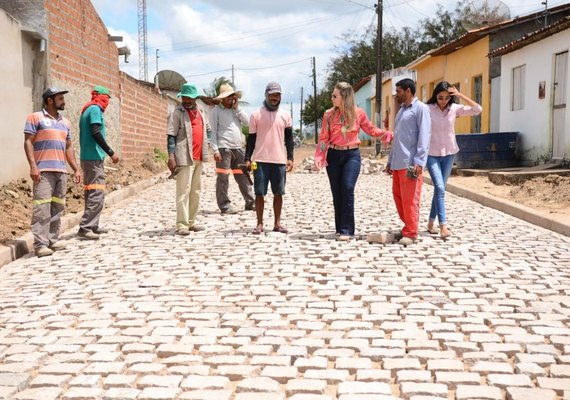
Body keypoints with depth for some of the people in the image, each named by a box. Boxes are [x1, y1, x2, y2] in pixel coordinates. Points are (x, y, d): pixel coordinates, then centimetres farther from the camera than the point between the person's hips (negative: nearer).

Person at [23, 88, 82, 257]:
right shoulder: (35, 118, 2)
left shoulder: (65, 122, 20)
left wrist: (76, 169, 15)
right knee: (42, 207, -10)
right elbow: (28, 142, -4)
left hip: (61, 171, 6)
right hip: (43, 170, -6)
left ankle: (53, 240, 12)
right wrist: (33, 166, -15)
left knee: (58, 207, 6)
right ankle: (40, 244, -10)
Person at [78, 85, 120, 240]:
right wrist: (111, 153, -18)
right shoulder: (95, 109, -9)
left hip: (87, 157, 10)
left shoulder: (87, 110, 19)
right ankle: (84, 229, -15)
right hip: (94, 158, -10)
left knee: (92, 193, 14)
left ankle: (92, 226, 17)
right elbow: (96, 133, -20)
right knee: (97, 194, -12)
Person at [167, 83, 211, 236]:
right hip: (184, 158, -7)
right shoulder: (177, 113, -6)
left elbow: (207, 129, 27)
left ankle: (191, 222, 18)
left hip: (198, 157, 7)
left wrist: (205, 144, 12)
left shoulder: (200, 111, 13)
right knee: (183, 191, -9)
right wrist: (171, 157, -19)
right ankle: (181, 225, -8)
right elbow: (171, 136, -10)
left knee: (195, 191, 10)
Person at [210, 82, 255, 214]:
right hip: (224, 148, -6)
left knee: (243, 176, 8)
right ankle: (224, 205, 3)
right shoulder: (216, 111, 1)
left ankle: (250, 203, 13)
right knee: (223, 178, -2)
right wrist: (215, 150, -12)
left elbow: (246, 122, 5)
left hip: (238, 148, 6)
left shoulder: (236, 109, 19)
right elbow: (213, 131, -4)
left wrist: (237, 108, 0)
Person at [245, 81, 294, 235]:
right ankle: (259, 224, 7)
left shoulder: (285, 115, 8)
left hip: (280, 160, 2)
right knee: (260, 193, 0)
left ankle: (277, 223, 15)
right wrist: (247, 159, -3)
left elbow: (289, 138, 10)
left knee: (278, 193, 6)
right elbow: (251, 139, 4)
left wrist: (290, 158, 1)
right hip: (260, 160, -2)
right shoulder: (256, 115, 2)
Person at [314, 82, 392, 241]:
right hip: (333, 155, 2)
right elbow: (324, 138, 1)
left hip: (352, 155, -2)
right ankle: (340, 228, 16)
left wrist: (390, 134, 2)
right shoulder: (329, 114, 0)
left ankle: (347, 230, -10)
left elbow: (371, 130, 10)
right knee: (336, 192, 5)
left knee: (347, 189, -15)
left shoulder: (358, 113, -3)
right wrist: (318, 157, -8)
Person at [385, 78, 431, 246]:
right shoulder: (401, 110, 21)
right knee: (398, 196, 11)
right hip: (397, 162, 8)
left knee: (409, 199, -5)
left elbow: (424, 136, -12)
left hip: (410, 163, -8)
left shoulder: (420, 108, -4)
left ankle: (411, 233, 1)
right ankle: (408, 227, 23)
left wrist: (419, 161, -20)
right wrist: (390, 160, 20)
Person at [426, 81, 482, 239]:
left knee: (439, 188, 10)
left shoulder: (454, 109, -2)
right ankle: (443, 225, -17)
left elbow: (477, 110, -10)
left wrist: (460, 95, -16)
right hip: (432, 154, -3)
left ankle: (431, 223, 21)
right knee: (440, 188, -14)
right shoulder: (428, 109, -9)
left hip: (449, 154, 3)